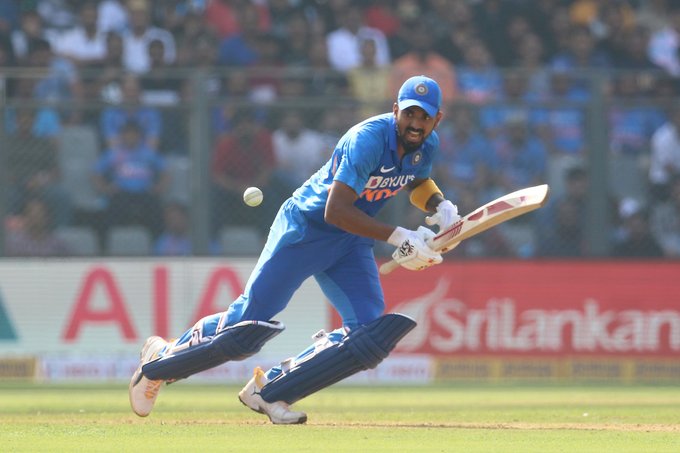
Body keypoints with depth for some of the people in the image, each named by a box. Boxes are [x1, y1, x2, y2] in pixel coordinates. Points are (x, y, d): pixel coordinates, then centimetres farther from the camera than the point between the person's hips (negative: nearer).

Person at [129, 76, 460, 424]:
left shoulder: (426, 145, -4)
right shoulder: (368, 139, -29)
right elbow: (335, 211, -35)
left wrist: (440, 205, -2)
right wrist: (399, 237, -37)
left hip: (353, 241, 7)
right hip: (305, 228, -7)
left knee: (370, 336, -11)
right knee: (249, 323, -6)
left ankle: (270, 391, 0)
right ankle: (161, 358, 19)